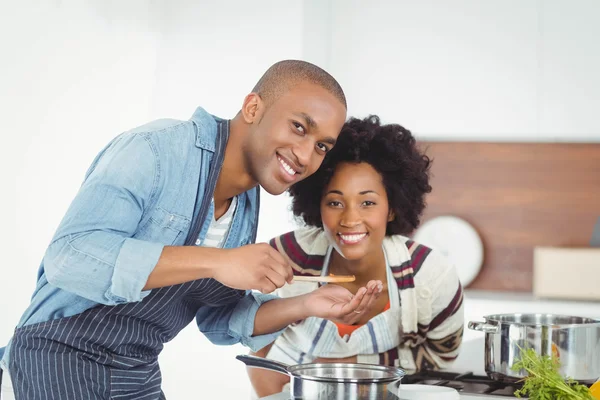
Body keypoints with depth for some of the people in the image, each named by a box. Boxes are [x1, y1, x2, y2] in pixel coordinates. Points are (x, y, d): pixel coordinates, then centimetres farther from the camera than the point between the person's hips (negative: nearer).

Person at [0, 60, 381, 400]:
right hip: (60, 357, -7)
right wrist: (216, 261, -32)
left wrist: (305, 306, -9)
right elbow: (71, 257, -30)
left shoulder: (248, 206, 3)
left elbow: (218, 320, 7)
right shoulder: (154, 149, -19)